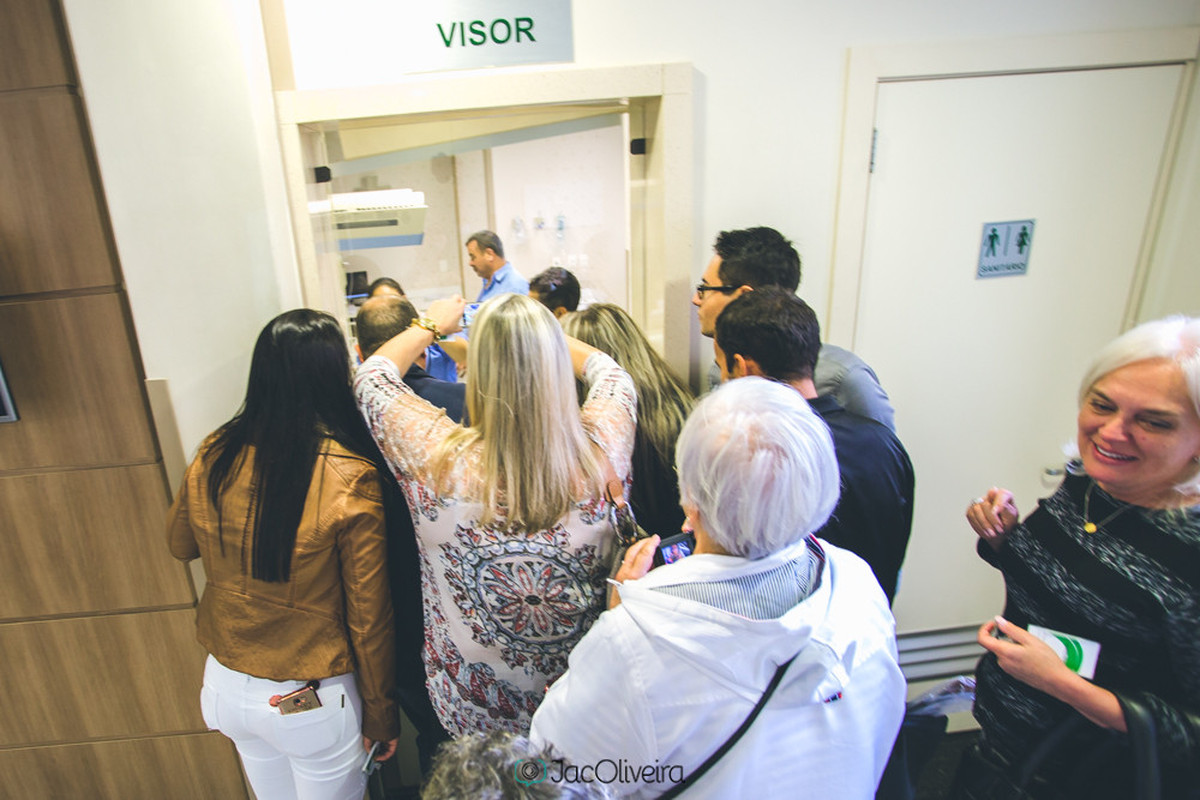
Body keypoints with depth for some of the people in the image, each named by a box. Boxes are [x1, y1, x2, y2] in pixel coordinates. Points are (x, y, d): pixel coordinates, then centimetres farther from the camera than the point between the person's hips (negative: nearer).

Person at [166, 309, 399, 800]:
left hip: (227, 686, 5)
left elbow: (181, 544, 8)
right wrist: (380, 714, -3)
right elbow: (368, 616, -17)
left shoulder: (213, 458, -13)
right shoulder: (350, 479, -26)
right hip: (312, 702, -4)